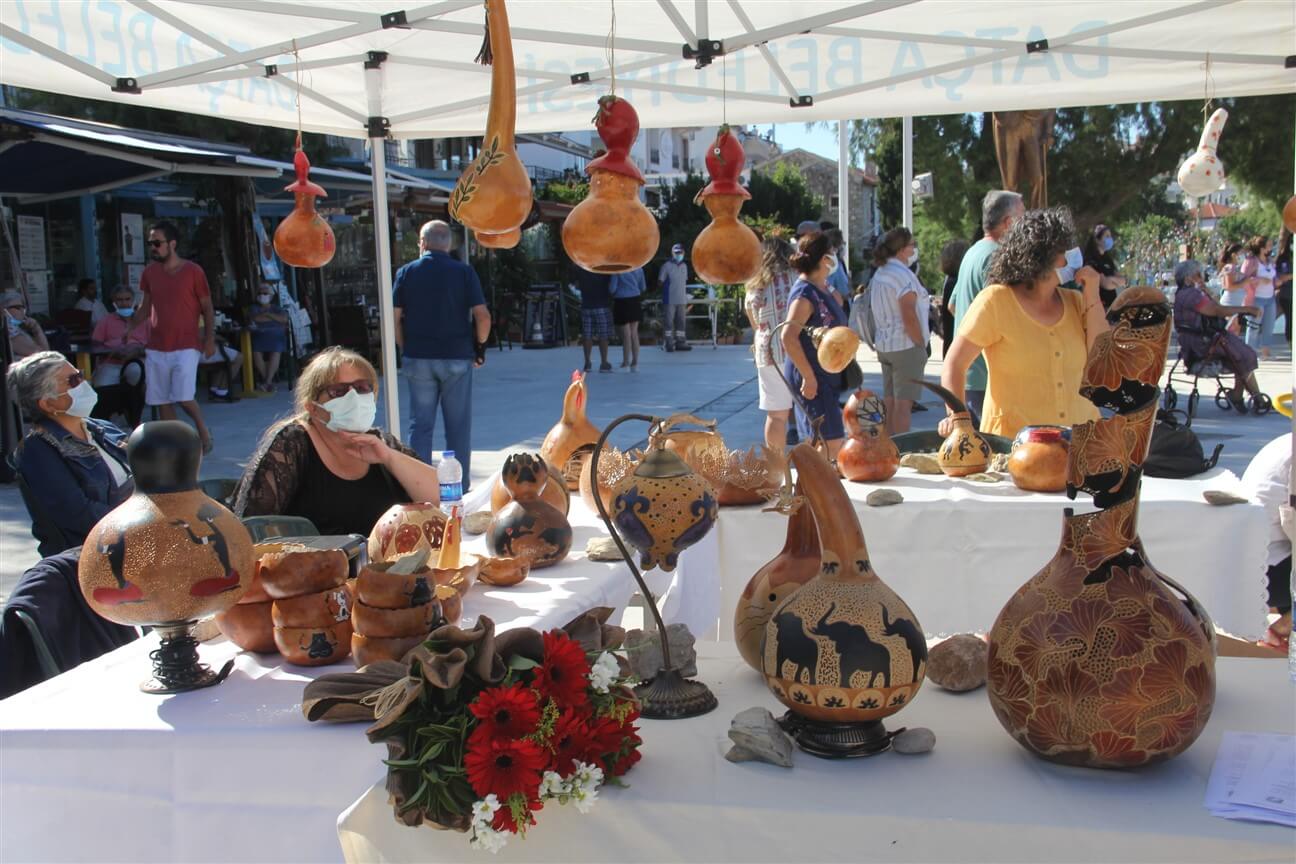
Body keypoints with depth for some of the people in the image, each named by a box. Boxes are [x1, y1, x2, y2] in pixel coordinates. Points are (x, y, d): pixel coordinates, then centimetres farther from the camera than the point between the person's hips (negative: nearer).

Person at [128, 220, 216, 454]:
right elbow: (145, 307, 17)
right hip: (156, 348, 5)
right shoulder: (150, 272, 8)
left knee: (183, 397, -13)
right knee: (161, 400, 4)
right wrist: (130, 328, 4)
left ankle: (203, 430, 13)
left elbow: (207, 308, 0)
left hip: (186, 346, -5)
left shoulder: (193, 271, -4)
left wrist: (210, 339, -8)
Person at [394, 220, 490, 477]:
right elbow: (482, 316, -8)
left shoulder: (406, 272, 2)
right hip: (457, 358, -1)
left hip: (418, 359, 1)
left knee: (420, 425, 8)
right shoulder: (464, 272, -2)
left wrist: (407, 349, 10)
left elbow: (394, 319, -1)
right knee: (458, 425, 6)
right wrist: (480, 346, 6)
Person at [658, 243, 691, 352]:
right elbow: (660, 282, -3)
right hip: (670, 300, -6)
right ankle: (669, 343, 2)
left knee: (681, 321, 8)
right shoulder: (666, 266, -5)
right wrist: (663, 283, -20)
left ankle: (680, 342, 14)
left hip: (681, 300, 6)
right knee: (668, 322, -3)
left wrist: (687, 298, 17)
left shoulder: (684, 266, 13)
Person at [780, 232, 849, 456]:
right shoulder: (805, 293, -18)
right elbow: (788, 337, -26)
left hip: (826, 375, 10)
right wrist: (809, 377, -25)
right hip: (812, 378, -10)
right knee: (830, 441, -10)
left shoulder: (822, 288, 11)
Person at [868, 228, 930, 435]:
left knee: (890, 401, 12)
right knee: (903, 402, -5)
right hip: (906, 345, -9)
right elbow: (909, 318, -19)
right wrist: (921, 344, -10)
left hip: (883, 345, 9)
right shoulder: (902, 275, -15)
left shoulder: (879, 274, 12)